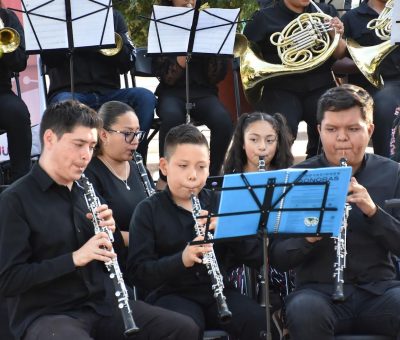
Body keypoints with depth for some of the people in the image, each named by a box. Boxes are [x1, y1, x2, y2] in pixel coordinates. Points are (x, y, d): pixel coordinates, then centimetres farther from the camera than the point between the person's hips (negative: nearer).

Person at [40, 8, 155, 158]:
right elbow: (49, 58, -5)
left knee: (146, 97, -25)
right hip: (69, 92, -3)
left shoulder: (112, 16, 16)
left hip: (108, 93, 3)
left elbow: (127, 63, 7)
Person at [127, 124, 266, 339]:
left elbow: (257, 258, 2)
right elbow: (137, 273, -9)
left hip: (216, 290, 3)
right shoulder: (148, 211, 0)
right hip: (171, 294, -3)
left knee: (261, 322, -24)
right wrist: (181, 260, -26)